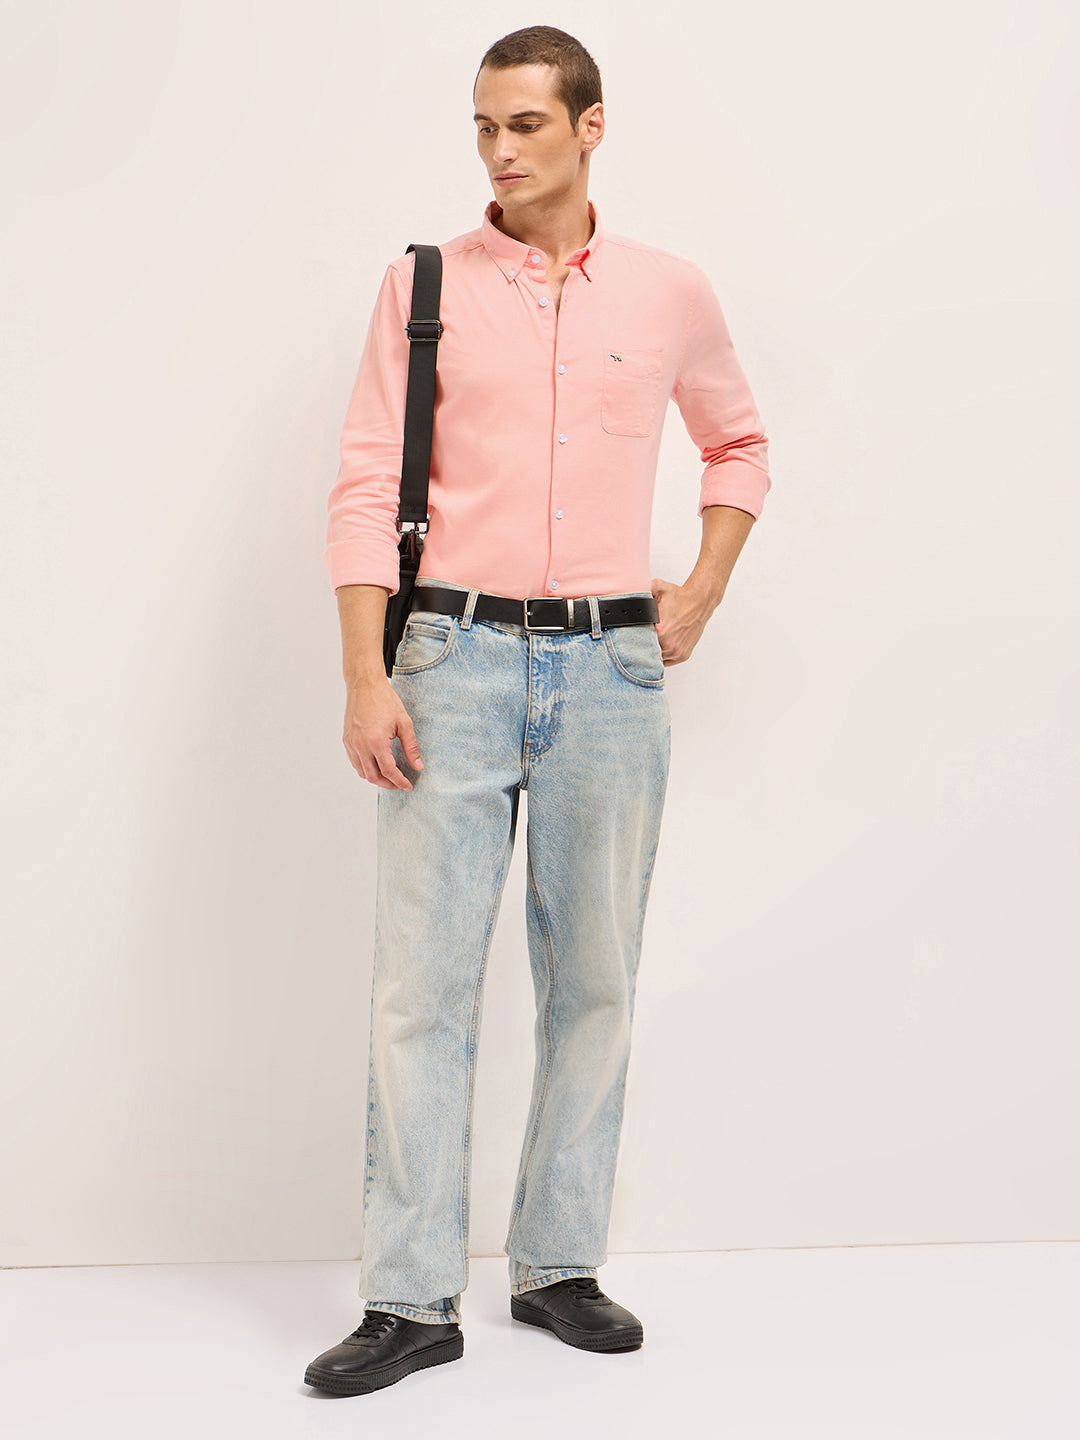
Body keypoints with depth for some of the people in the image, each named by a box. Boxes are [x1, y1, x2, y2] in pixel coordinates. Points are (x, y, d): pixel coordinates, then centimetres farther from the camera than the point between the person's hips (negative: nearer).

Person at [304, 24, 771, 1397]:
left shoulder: (670, 292, 7)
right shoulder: (424, 284, 3)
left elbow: (737, 442, 24)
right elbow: (366, 486, 0)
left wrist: (701, 593, 11)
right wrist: (365, 677, -9)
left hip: (611, 668, 2)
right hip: (456, 660, -1)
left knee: (594, 982, 7)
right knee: (423, 981, -3)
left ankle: (559, 1268, 20)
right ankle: (412, 1299, 5)